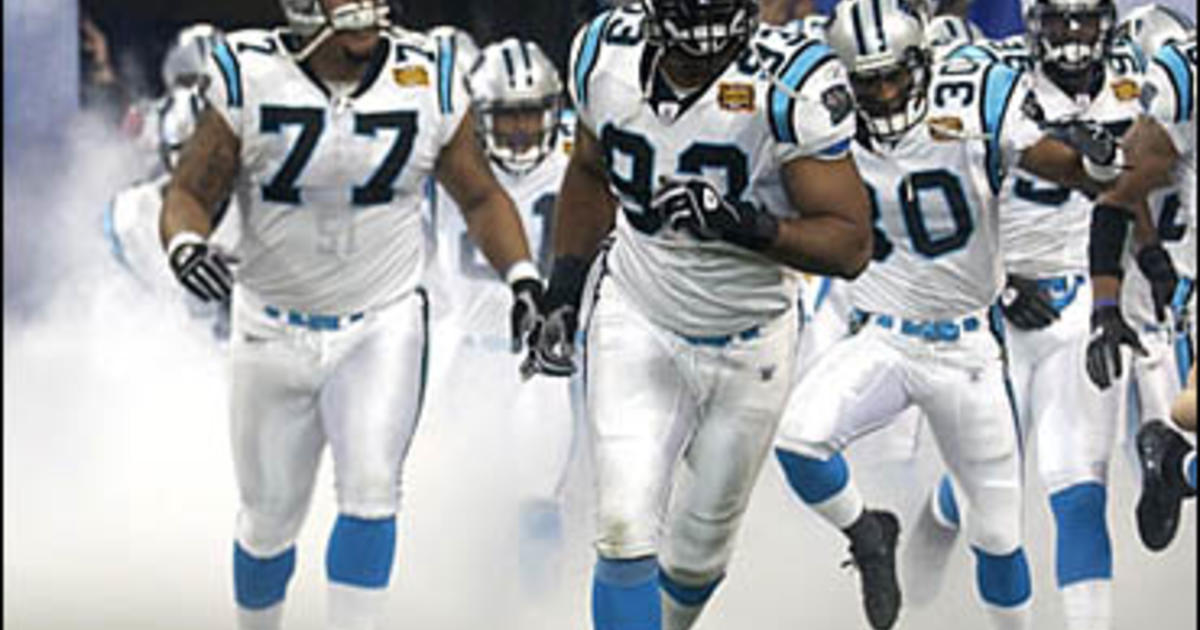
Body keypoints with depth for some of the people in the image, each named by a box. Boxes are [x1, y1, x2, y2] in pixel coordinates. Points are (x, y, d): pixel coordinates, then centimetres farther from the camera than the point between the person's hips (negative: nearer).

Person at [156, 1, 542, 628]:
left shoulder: (427, 80, -8)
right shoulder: (251, 78, -13)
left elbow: (479, 196, 7)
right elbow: (189, 192, -6)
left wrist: (523, 277, -8)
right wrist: (187, 248, -28)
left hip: (383, 326, 0)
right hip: (274, 331, 0)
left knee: (370, 488, -20)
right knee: (270, 518, 10)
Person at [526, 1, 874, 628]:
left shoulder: (790, 83, -26)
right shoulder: (605, 55, -13)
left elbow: (850, 244, -23)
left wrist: (744, 224, -38)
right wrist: (562, 292, 8)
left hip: (747, 341, -1)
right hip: (636, 319, 1)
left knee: (699, 552, 16)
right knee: (626, 532, -16)